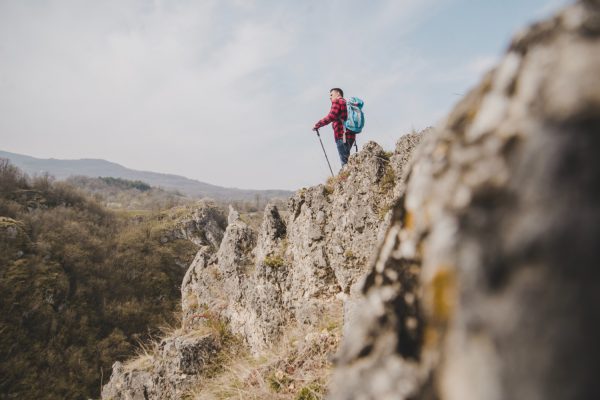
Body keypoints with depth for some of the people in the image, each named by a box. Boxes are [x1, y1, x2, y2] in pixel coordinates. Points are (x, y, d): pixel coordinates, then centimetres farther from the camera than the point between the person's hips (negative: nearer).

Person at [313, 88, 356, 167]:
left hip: (342, 135, -9)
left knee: (344, 161, -11)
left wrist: (318, 124, -7)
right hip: (350, 135, 9)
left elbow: (331, 117, -13)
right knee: (346, 159, 10)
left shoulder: (337, 101, 0)